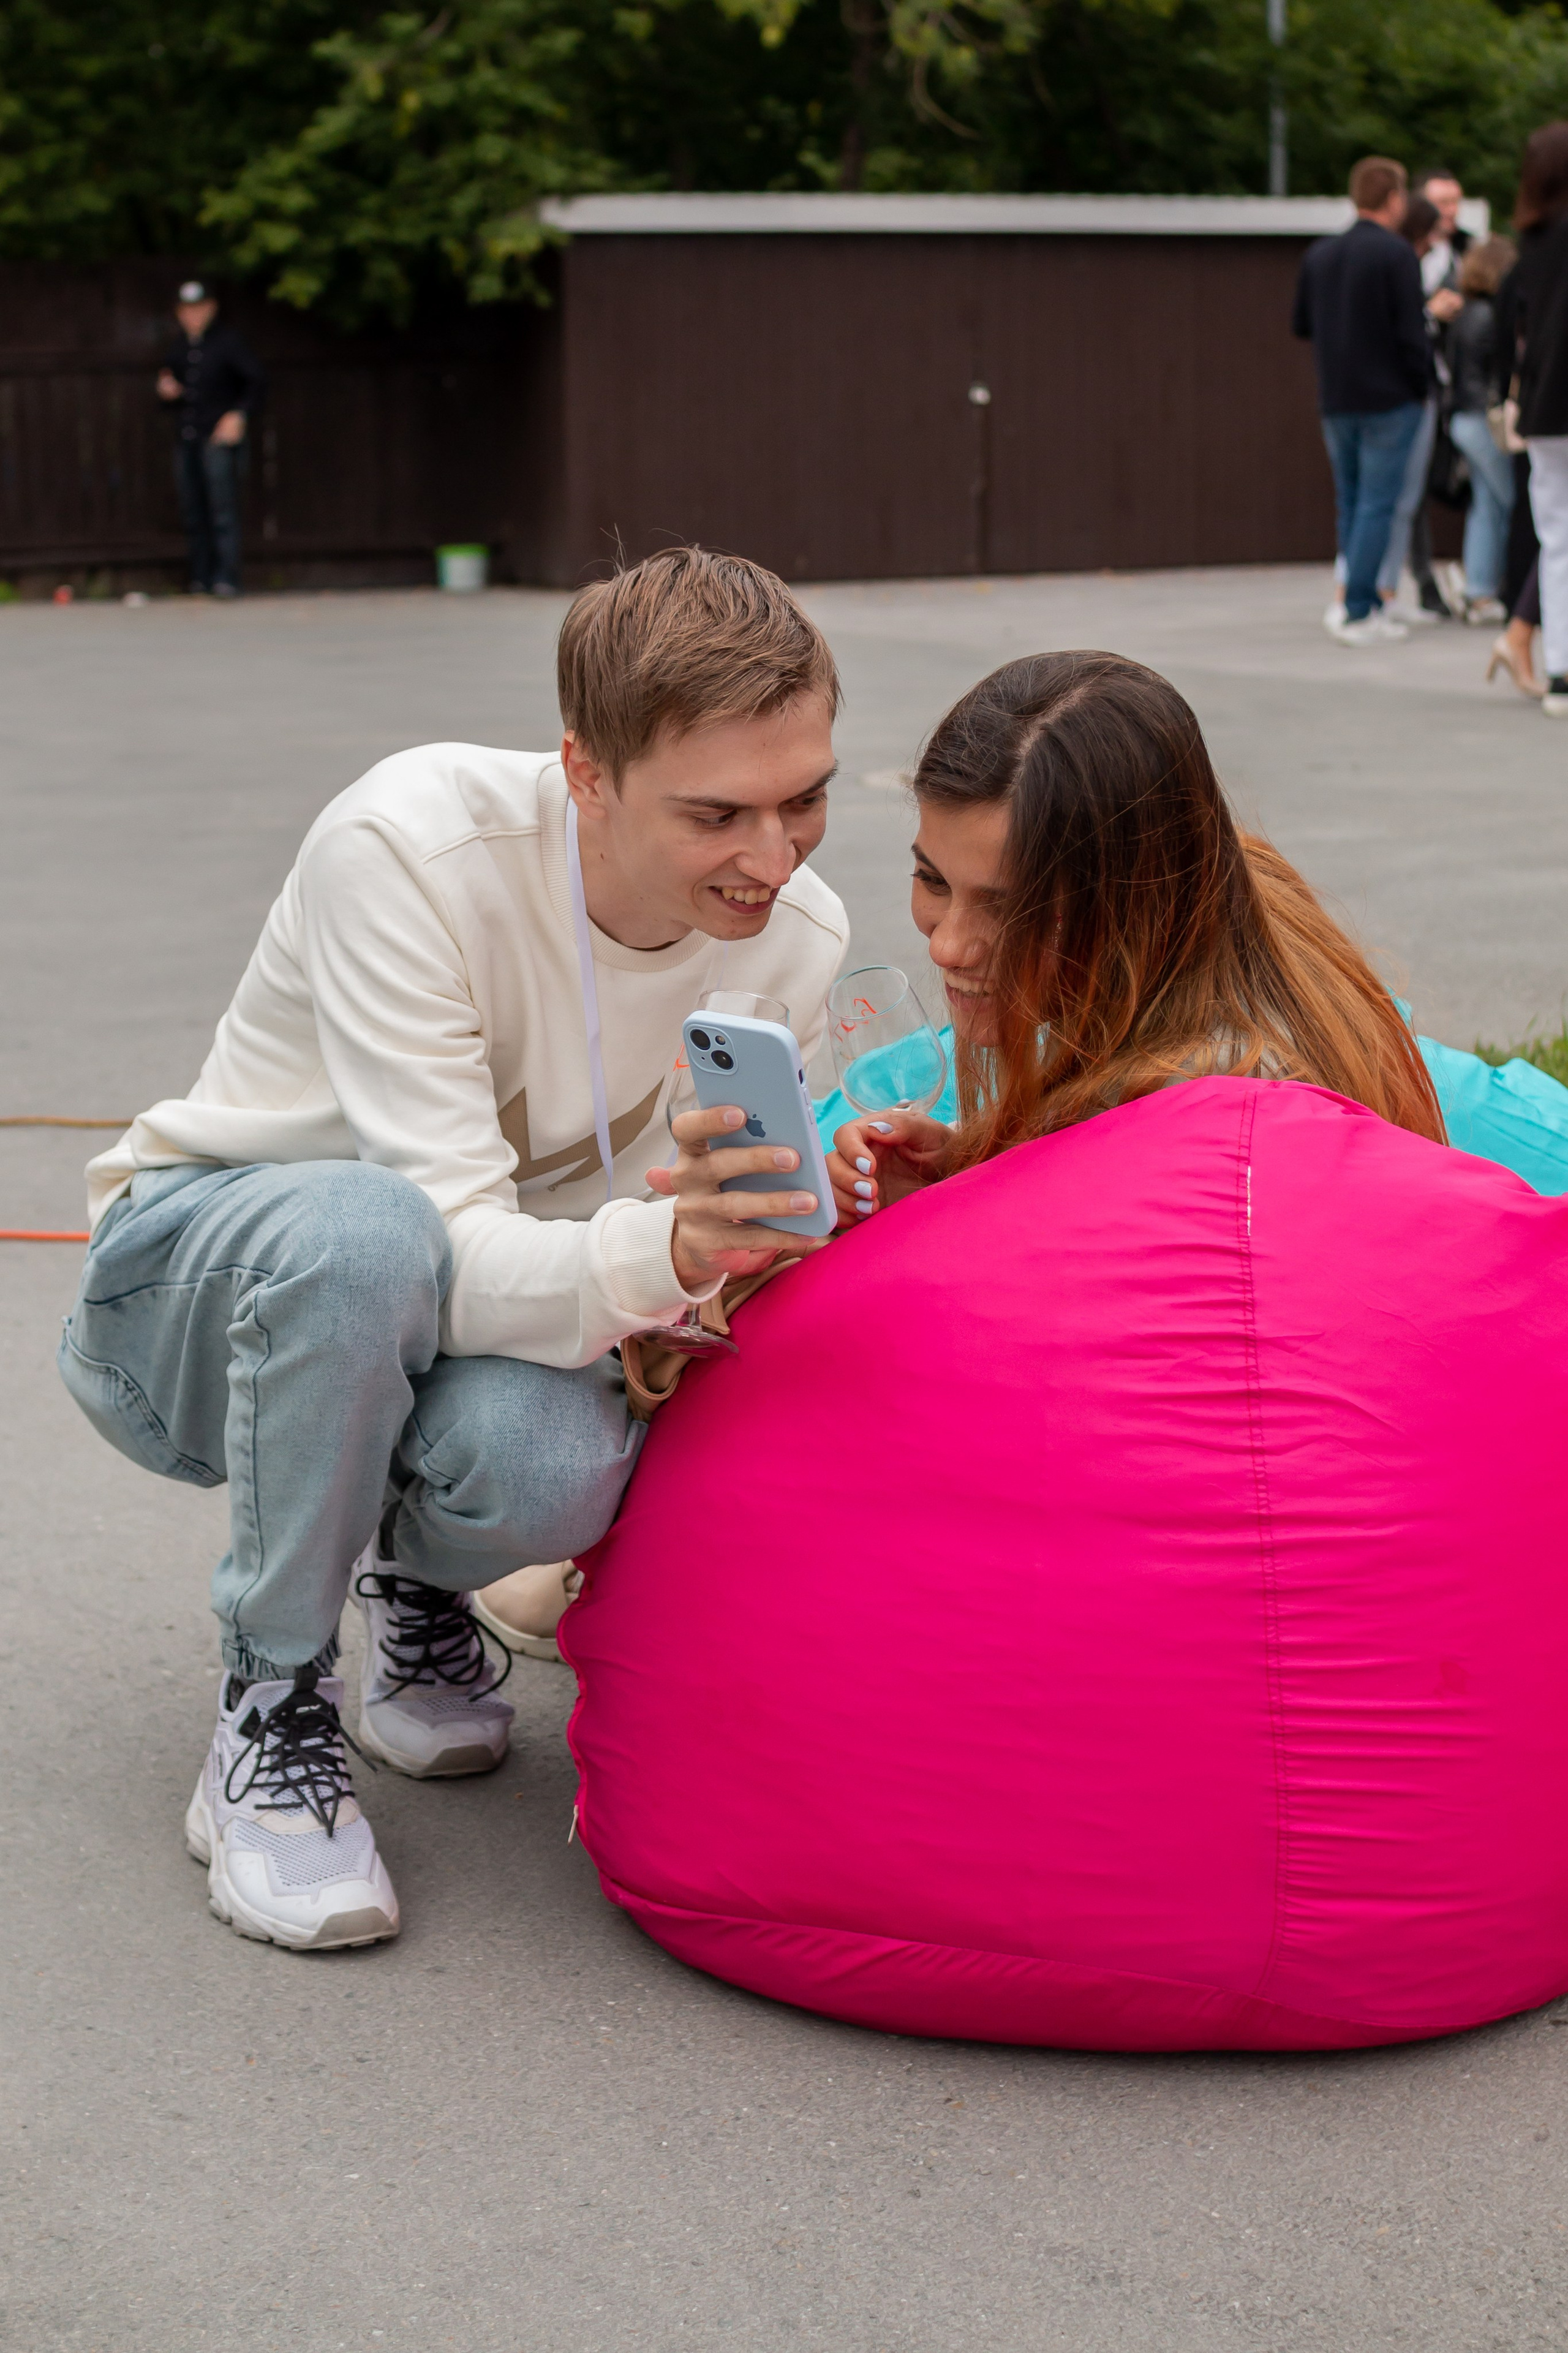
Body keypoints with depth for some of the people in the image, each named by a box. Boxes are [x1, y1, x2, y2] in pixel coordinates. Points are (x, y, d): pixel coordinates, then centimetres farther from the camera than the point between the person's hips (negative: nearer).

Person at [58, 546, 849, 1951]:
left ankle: (415, 1574, 6)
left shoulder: (795, 934, -13)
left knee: (548, 1463, -34)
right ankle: (273, 1707, -17)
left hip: (482, 1296, 3)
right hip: (200, 1277, -3)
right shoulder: (410, 847, -29)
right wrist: (657, 1255, -54)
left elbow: (703, 1241, -4)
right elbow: (454, 1246, -34)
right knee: (364, 1233, -40)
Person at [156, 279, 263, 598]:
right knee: (193, 514, 5)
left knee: (223, 509, -12)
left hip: (220, 438, -6)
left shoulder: (229, 342, -1)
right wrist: (166, 392, 4)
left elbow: (255, 382, -4)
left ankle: (226, 579, -15)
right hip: (185, 440, 6)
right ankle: (201, 580, 10)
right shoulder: (178, 348, 17)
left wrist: (240, 415, -16)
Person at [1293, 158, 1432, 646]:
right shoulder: (1396, 255, -12)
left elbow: (1301, 326, 14)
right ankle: (1356, 611, -7)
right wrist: (1422, 387, -2)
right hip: (1389, 400, -6)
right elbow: (1412, 332, -14)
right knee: (1378, 505, -3)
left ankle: (1368, 608, 15)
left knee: (1351, 504, 13)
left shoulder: (1319, 255, 7)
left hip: (1335, 400, 6)